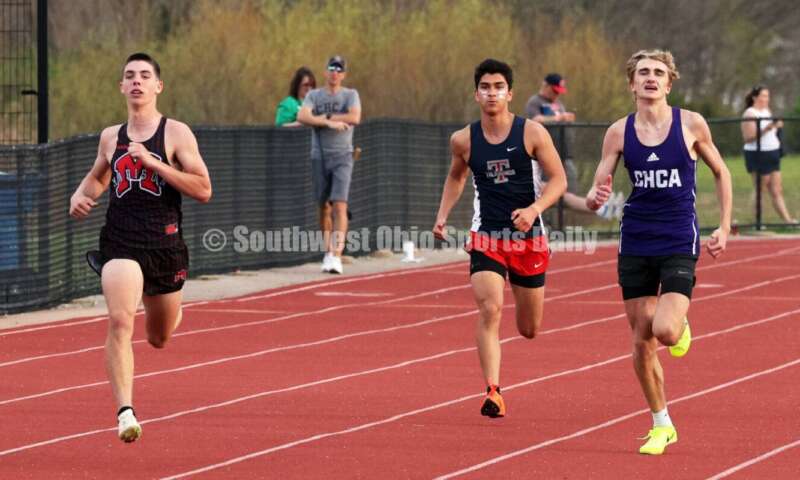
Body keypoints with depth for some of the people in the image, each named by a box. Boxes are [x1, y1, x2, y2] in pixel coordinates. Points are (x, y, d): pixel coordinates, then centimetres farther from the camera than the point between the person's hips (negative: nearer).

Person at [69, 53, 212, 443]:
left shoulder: (176, 134, -3)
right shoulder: (110, 137, 9)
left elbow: (203, 190, -11)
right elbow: (98, 176, 29)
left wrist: (152, 162, -17)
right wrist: (79, 195, 6)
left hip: (165, 245, -1)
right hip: (120, 243, 1)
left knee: (159, 339, 18)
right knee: (120, 321, -25)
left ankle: (162, 306, 55)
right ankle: (125, 412, -27)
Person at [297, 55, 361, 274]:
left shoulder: (350, 95, 3)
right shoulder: (314, 95, 8)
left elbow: (355, 118, -16)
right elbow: (302, 116, -11)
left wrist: (325, 116, -11)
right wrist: (330, 123, -20)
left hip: (342, 157, -3)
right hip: (319, 156, 3)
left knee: (340, 206, -14)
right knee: (324, 207, 7)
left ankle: (337, 256, -20)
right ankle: (328, 252, 19)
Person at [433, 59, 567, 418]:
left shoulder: (532, 133, -8)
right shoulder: (464, 140, -1)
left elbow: (558, 179, -6)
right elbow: (455, 177, 19)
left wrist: (534, 209, -23)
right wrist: (443, 215, 5)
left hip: (528, 237, 0)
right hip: (486, 237, 0)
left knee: (529, 329, 12)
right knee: (489, 310, -22)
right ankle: (493, 392, -24)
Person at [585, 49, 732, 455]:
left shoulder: (691, 124, -4)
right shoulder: (619, 132, 0)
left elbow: (720, 172, 10)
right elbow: (597, 193, 1)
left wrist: (724, 228, 6)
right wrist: (594, 199, -23)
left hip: (679, 242, -2)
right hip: (636, 245, 3)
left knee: (665, 330, -21)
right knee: (641, 344, 4)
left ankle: (681, 325, 17)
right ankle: (661, 425, 20)